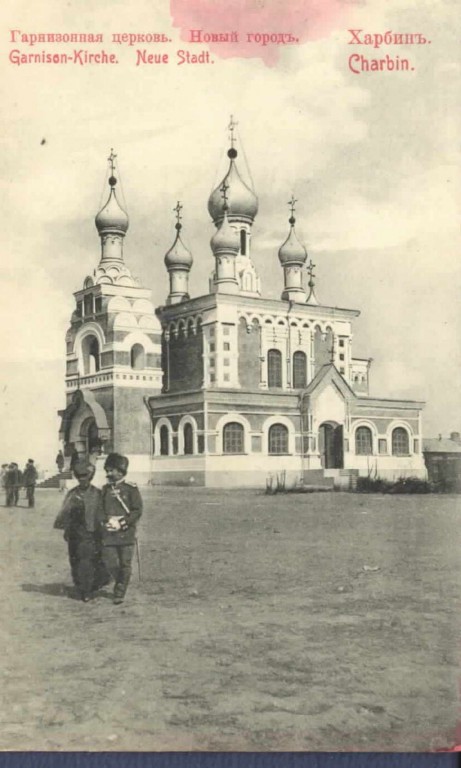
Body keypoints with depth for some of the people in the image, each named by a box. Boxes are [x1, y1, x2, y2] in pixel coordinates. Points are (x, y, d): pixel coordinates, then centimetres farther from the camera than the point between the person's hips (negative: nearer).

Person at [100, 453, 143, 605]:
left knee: (125, 565, 1)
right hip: (108, 534, 4)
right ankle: (121, 583, 28)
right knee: (109, 562, 2)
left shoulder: (131, 488, -3)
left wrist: (122, 524, -14)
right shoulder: (105, 489, 11)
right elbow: (101, 509, 16)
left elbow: (138, 511, -7)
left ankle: (120, 593, 14)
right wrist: (107, 521, -3)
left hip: (126, 533, -4)